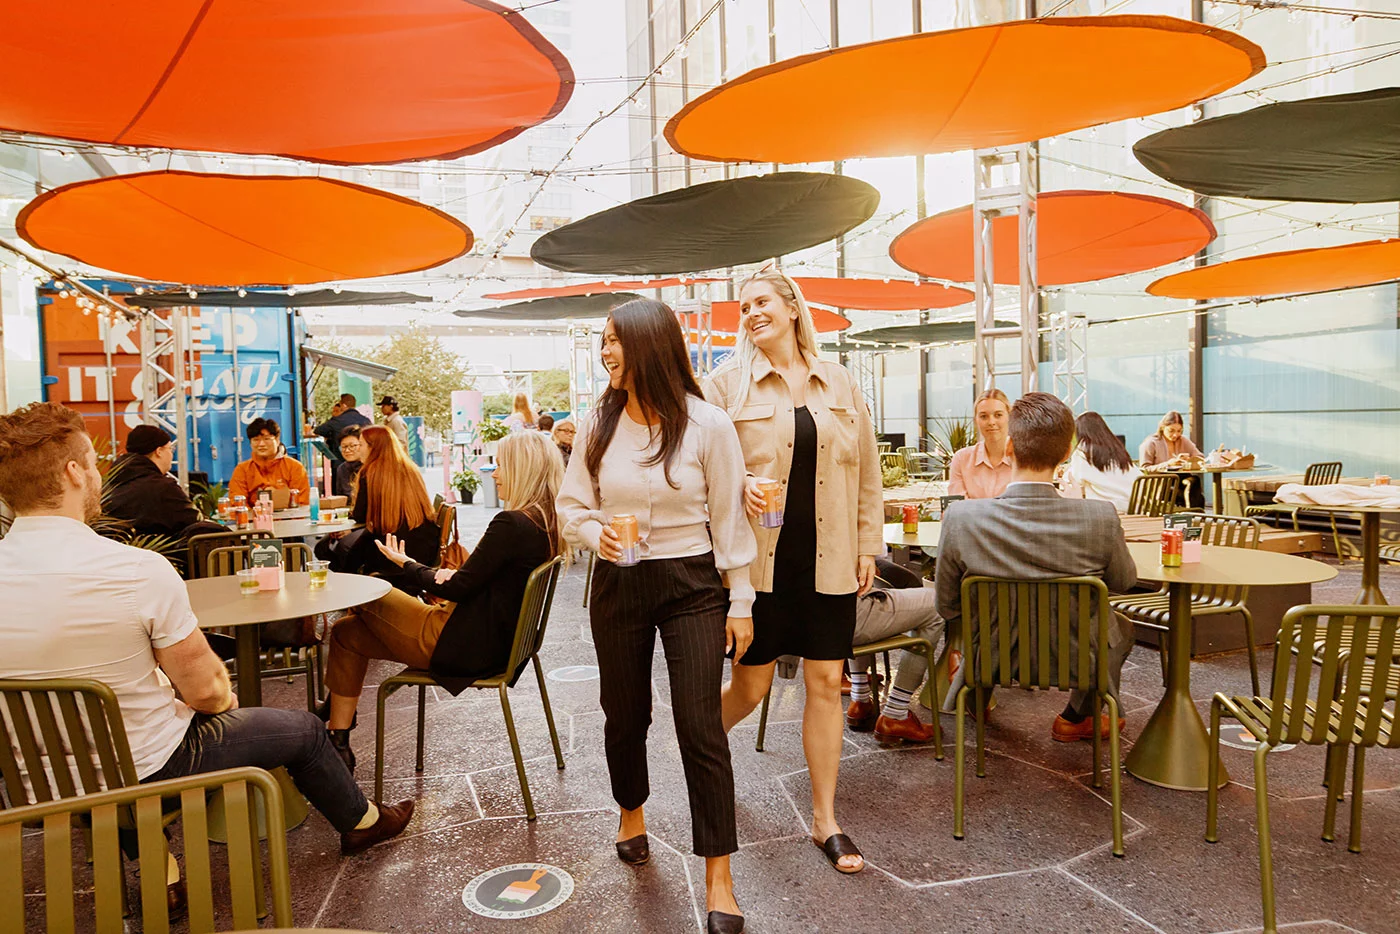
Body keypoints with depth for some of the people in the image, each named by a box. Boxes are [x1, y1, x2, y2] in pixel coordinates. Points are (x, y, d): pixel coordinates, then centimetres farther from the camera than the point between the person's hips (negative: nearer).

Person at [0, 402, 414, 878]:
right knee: (303, 729, 15)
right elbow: (206, 690, -20)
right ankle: (362, 822, 39)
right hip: (146, 770, -6)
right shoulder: (140, 570, -28)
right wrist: (223, 695, 4)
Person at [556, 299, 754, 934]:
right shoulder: (599, 422, 0)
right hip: (617, 585, 3)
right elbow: (571, 505, 7)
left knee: (700, 726, -4)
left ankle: (718, 877, 10)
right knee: (624, 714, 17)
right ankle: (631, 811, 47)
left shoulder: (706, 424, -10)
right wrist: (594, 533, -16)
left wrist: (741, 601, -4)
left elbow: (729, 518, -5)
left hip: (691, 584, -3)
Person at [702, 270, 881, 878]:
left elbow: (866, 470, 12)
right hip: (760, 558, -2)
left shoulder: (839, 383, 8)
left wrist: (868, 544, 8)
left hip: (828, 560, 3)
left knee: (826, 684, 7)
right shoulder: (729, 382, 0)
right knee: (749, 687, 5)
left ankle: (825, 818, 23)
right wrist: (740, 483, -19)